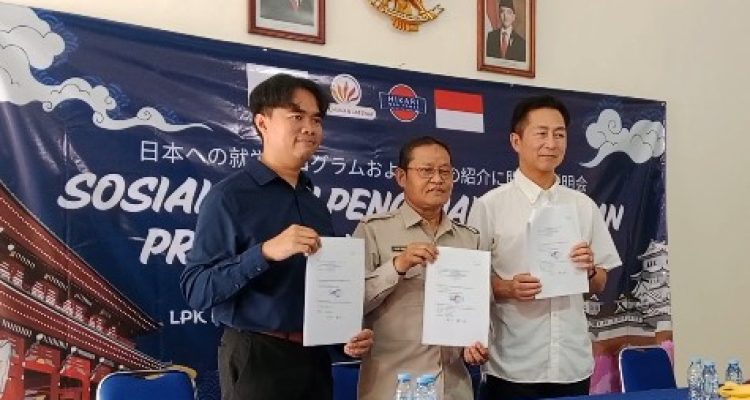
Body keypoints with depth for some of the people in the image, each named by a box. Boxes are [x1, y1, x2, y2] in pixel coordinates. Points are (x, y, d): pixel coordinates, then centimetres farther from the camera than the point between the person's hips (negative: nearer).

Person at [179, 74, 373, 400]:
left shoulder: (316, 205, 10)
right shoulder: (230, 196, -10)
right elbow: (195, 289, -17)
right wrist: (265, 252, -27)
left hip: (315, 357, 6)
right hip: (256, 358, -6)